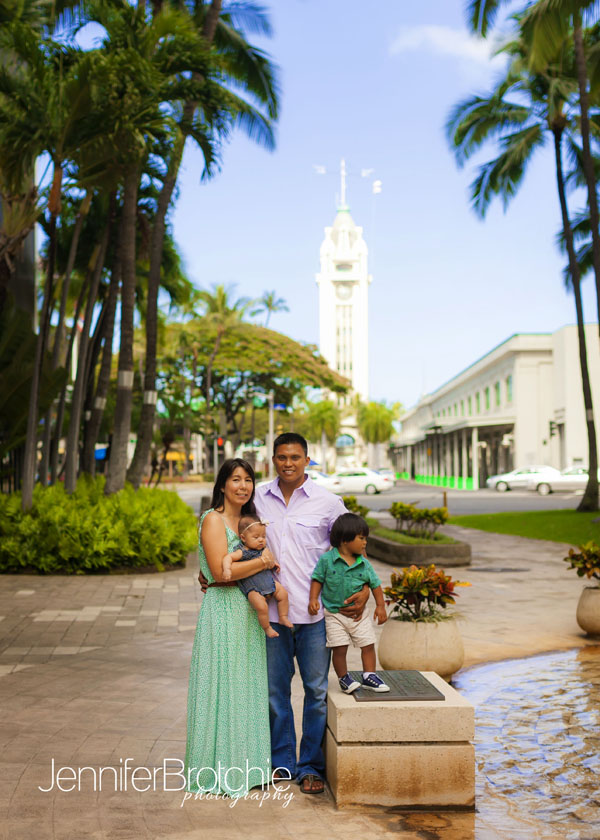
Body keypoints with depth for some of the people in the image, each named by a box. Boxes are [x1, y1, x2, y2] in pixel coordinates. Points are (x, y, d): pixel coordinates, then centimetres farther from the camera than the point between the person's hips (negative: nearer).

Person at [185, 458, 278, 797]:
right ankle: (221, 769, 10)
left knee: (248, 685, 13)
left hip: (250, 610, 8)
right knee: (223, 686, -1)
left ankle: (245, 763, 24)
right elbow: (220, 570, -20)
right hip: (223, 611, -8)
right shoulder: (213, 520, -10)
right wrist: (263, 562, -12)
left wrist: (268, 560, 3)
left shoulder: (248, 519, 15)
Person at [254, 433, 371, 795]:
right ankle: (281, 762, 25)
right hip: (271, 610, 2)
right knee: (274, 690, 10)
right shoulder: (258, 498, 4)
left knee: (317, 690, 5)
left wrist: (365, 589, -4)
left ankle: (311, 766, 20)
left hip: (315, 611, -2)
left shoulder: (328, 502, -1)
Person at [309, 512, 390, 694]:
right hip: (334, 613, -3)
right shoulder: (326, 560, -11)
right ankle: (343, 678, 18)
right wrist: (313, 599, -13)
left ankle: (369, 676, 20)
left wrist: (380, 606, 2)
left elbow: (375, 584, 6)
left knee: (368, 645, 4)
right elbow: (317, 580, -2)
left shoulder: (364, 564, -2)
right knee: (339, 648, -2)